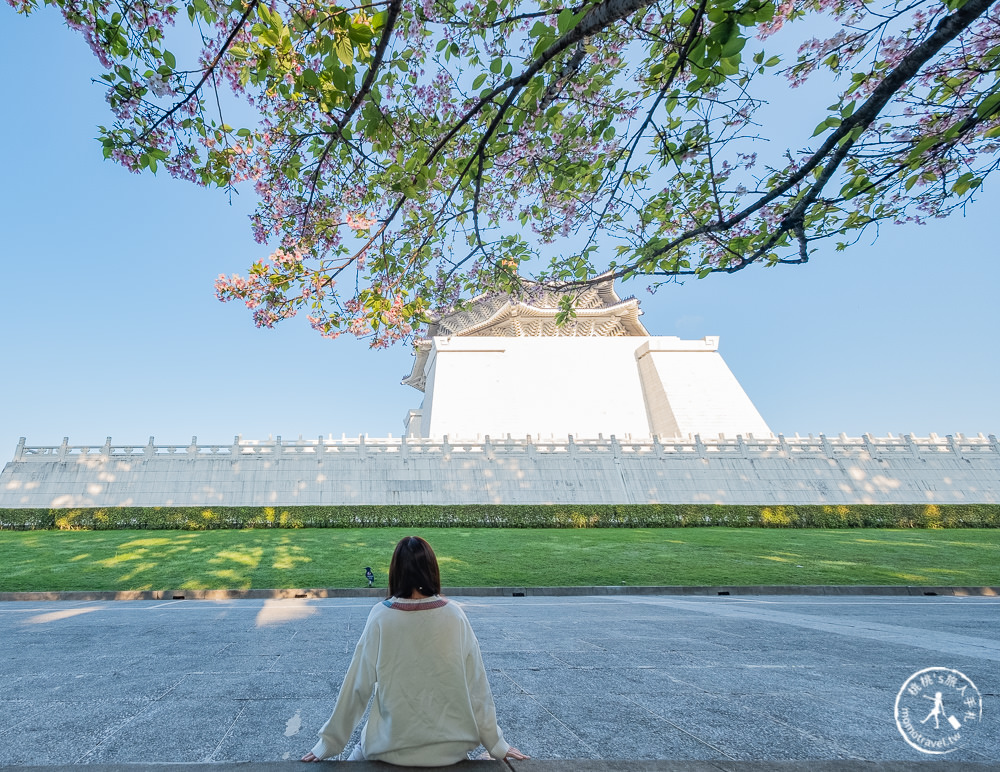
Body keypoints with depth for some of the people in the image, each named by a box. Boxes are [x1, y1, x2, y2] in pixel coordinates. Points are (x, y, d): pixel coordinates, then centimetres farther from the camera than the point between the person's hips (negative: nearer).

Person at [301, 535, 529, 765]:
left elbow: (357, 687, -8)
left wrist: (328, 744, 6)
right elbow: (477, 686, -6)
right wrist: (496, 745, 5)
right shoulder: (455, 616, -12)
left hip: (391, 747, -1)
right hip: (450, 748, 1)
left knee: (363, 750, 30)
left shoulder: (381, 616, -14)